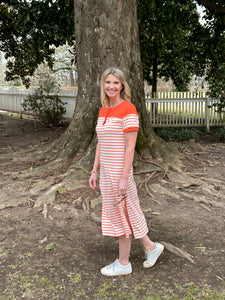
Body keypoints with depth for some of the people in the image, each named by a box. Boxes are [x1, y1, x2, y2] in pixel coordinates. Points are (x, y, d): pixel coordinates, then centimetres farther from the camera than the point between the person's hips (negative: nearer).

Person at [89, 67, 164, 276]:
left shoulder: (128, 110, -13)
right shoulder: (103, 110, 11)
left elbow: (130, 148, -17)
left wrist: (124, 179, -20)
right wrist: (95, 171, 14)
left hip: (119, 172, -8)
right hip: (106, 172, 9)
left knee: (121, 214, 6)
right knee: (117, 214, 17)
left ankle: (123, 263, 27)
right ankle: (151, 247, 35)